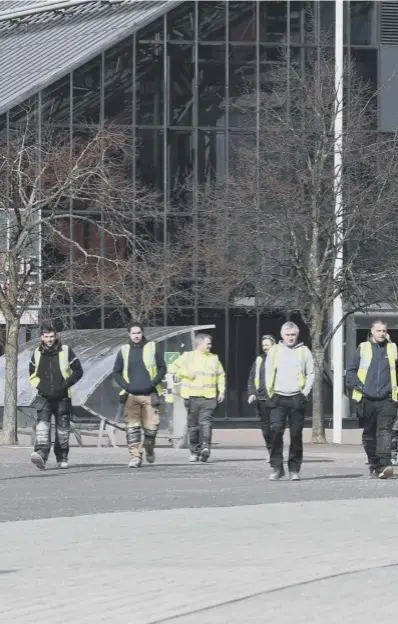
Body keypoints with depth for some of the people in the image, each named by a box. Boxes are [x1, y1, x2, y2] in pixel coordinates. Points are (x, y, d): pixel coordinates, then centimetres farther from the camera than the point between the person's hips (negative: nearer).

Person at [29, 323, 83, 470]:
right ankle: (41, 455, -33)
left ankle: (62, 458, 21)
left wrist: (66, 384, -10)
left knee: (63, 429, 7)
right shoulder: (37, 353, 6)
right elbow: (32, 374, 18)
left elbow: (78, 371, 3)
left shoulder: (66, 351, -1)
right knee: (42, 425, -19)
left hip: (62, 397, 0)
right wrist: (39, 386, 0)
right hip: (44, 397, 0)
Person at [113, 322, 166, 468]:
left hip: (149, 395, -1)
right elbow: (116, 372, 13)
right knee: (132, 427, -6)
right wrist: (125, 386, -3)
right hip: (131, 395, 1)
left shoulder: (152, 348, 6)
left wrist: (153, 383, -8)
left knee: (151, 427, -1)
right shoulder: (124, 350, 9)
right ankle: (135, 457, -4)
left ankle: (149, 449, 27)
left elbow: (162, 368, 7)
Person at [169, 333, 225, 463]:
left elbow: (221, 376, 20)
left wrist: (221, 391, 8)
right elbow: (172, 368, 4)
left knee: (205, 422, -16)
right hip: (192, 397, 0)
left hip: (209, 397, 0)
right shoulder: (187, 357, 6)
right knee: (193, 425, 3)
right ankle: (195, 451, 10)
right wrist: (186, 373, -8)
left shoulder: (214, 358, 14)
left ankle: (205, 446, -26)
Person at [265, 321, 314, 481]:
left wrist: (305, 392, -2)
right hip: (278, 398, 0)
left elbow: (310, 374, 9)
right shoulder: (274, 351, 11)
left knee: (296, 435, 2)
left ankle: (294, 469, 7)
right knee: (276, 431, -12)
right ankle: (276, 467, -10)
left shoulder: (304, 351, 9)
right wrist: (271, 393, 0)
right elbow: (268, 373, 11)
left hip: (297, 398, 0)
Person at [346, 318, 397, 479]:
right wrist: (358, 386, -4)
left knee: (385, 431, -15)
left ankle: (384, 465, -25)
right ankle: (374, 465, 19)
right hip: (367, 400, 1)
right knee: (369, 434, 8)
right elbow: (351, 371, 8)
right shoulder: (363, 349, 6)